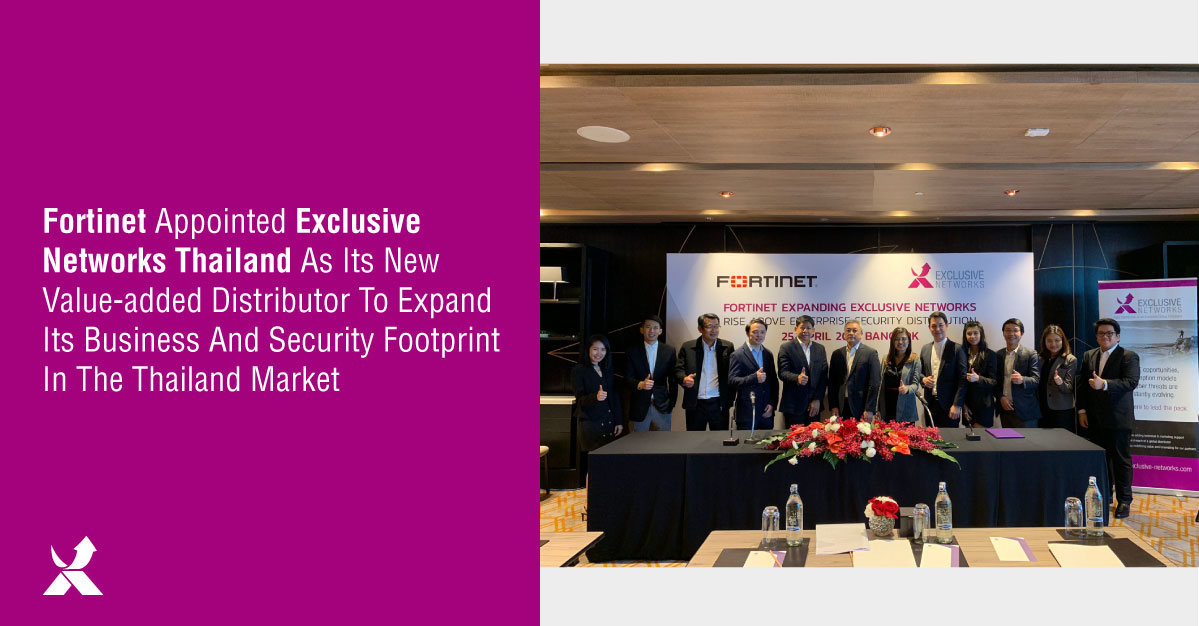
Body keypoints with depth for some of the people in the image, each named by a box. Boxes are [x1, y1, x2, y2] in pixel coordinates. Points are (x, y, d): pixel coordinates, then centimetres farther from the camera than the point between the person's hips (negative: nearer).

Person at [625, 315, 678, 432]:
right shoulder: (632, 351, 1)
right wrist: (640, 384, -23)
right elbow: (628, 378, -4)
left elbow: (672, 379, 8)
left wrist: (672, 402, 5)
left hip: (662, 405, 1)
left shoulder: (669, 351, 5)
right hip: (640, 406, -1)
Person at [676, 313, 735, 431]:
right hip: (695, 404, 0)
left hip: (719, 404, 0)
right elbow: (678, 370, -1)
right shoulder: (688, 347, 3)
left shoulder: (727, 347, 5)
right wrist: (684, 379, -23)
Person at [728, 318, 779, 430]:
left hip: (767, 412, 5)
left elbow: (774, 382, 15)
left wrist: (772, 404, 4)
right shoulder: (738, 355, -4)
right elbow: (732, 382, -12)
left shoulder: (768, 354, 14)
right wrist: (754, 377, -23)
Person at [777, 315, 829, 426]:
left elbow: (824, 375, 8)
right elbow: (783, 372, -9)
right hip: (793, 405, -3)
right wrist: (797, 378, -29)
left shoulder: (820, 349, 13)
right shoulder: (786, 348, 0)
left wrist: (817, 399, -1)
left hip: (814, 405, 3)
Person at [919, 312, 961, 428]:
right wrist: (923, 379, -4)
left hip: (948, 405, -4)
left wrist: (956, 405, -14)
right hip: (930, 404, 4)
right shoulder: (925, 349, 11)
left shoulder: (957, 349, -5)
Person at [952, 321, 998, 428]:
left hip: (983, 406, -4)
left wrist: (978, 378, -22)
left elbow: (994, 382, -4)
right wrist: (962, 404, 1)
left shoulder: (990, 354, -2)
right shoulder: (962, 353, 8)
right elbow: (960, 380, 8)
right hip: (967, 405, 4)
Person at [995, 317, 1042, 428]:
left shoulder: (1031, 355, -1)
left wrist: (1022, 380, -28)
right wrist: (1000, 397, -4)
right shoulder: (998, 355, 10)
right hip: (1005, 409, 4)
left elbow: (1036, 380, -8)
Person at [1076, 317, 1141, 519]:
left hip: (1118, 419, -4)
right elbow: (1081, 384, 13)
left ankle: (1124, 501, 9)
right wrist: (1082, 410, 5)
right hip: (1094, 419, 5)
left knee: (1121, 459, 1)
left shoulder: (1129, 357, -3)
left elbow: (1131, 381, -17)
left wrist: (1104, 384, -28)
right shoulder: (1088, 356, 12)